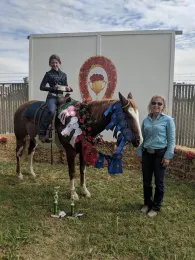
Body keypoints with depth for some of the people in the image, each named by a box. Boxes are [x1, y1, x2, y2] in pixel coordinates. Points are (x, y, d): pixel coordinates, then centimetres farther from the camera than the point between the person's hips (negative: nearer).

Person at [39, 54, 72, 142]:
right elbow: (41, 87, 1)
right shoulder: (48, 74, 5)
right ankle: (42, 133, -23)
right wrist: (53, 88, -13)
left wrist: (68, 88, -1)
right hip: (52, 97, -5)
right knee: (51, 111, -33)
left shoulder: (64, 75, 17)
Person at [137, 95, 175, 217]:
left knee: (159, 182, 8)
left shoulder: (168, 120, -6)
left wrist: (168, 156, -12)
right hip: (147, 153, 4)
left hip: (160, 153, -4)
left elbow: (171, 140, -7)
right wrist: (140, 153, 9)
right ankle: (147, 203, 34)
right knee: (146, 181, 14)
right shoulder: (146, 120, 6)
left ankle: (156, 207, 24)